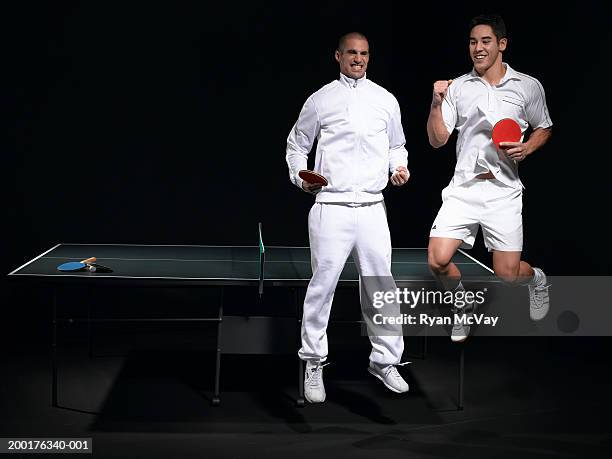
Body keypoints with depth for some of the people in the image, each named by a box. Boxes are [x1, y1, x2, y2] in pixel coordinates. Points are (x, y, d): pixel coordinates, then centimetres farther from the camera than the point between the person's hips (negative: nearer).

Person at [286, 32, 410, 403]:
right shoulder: (320, 100, 6)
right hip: (331, 208, -2)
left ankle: (384, 360, 18)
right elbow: (296, 144, 15)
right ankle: (314, 365, 11)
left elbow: (397, 145, 25)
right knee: (322, 287, -1)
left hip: (372, 208, 2)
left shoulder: (386, 101, 12)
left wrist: (399, 168, 5)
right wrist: (300, 178, -1)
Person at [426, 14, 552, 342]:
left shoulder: (528, 87, 1)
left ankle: (537, 280, 37)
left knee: (507, 273, -2)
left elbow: (543, 129, 15)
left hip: (503, 190, -1)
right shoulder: (457, 87, 3)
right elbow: (437, 140, 3)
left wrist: (527, 148, -5)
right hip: (463, 188, 1)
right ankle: (464, 309, 19)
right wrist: (436, 104, -12)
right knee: (438, 260, -12)